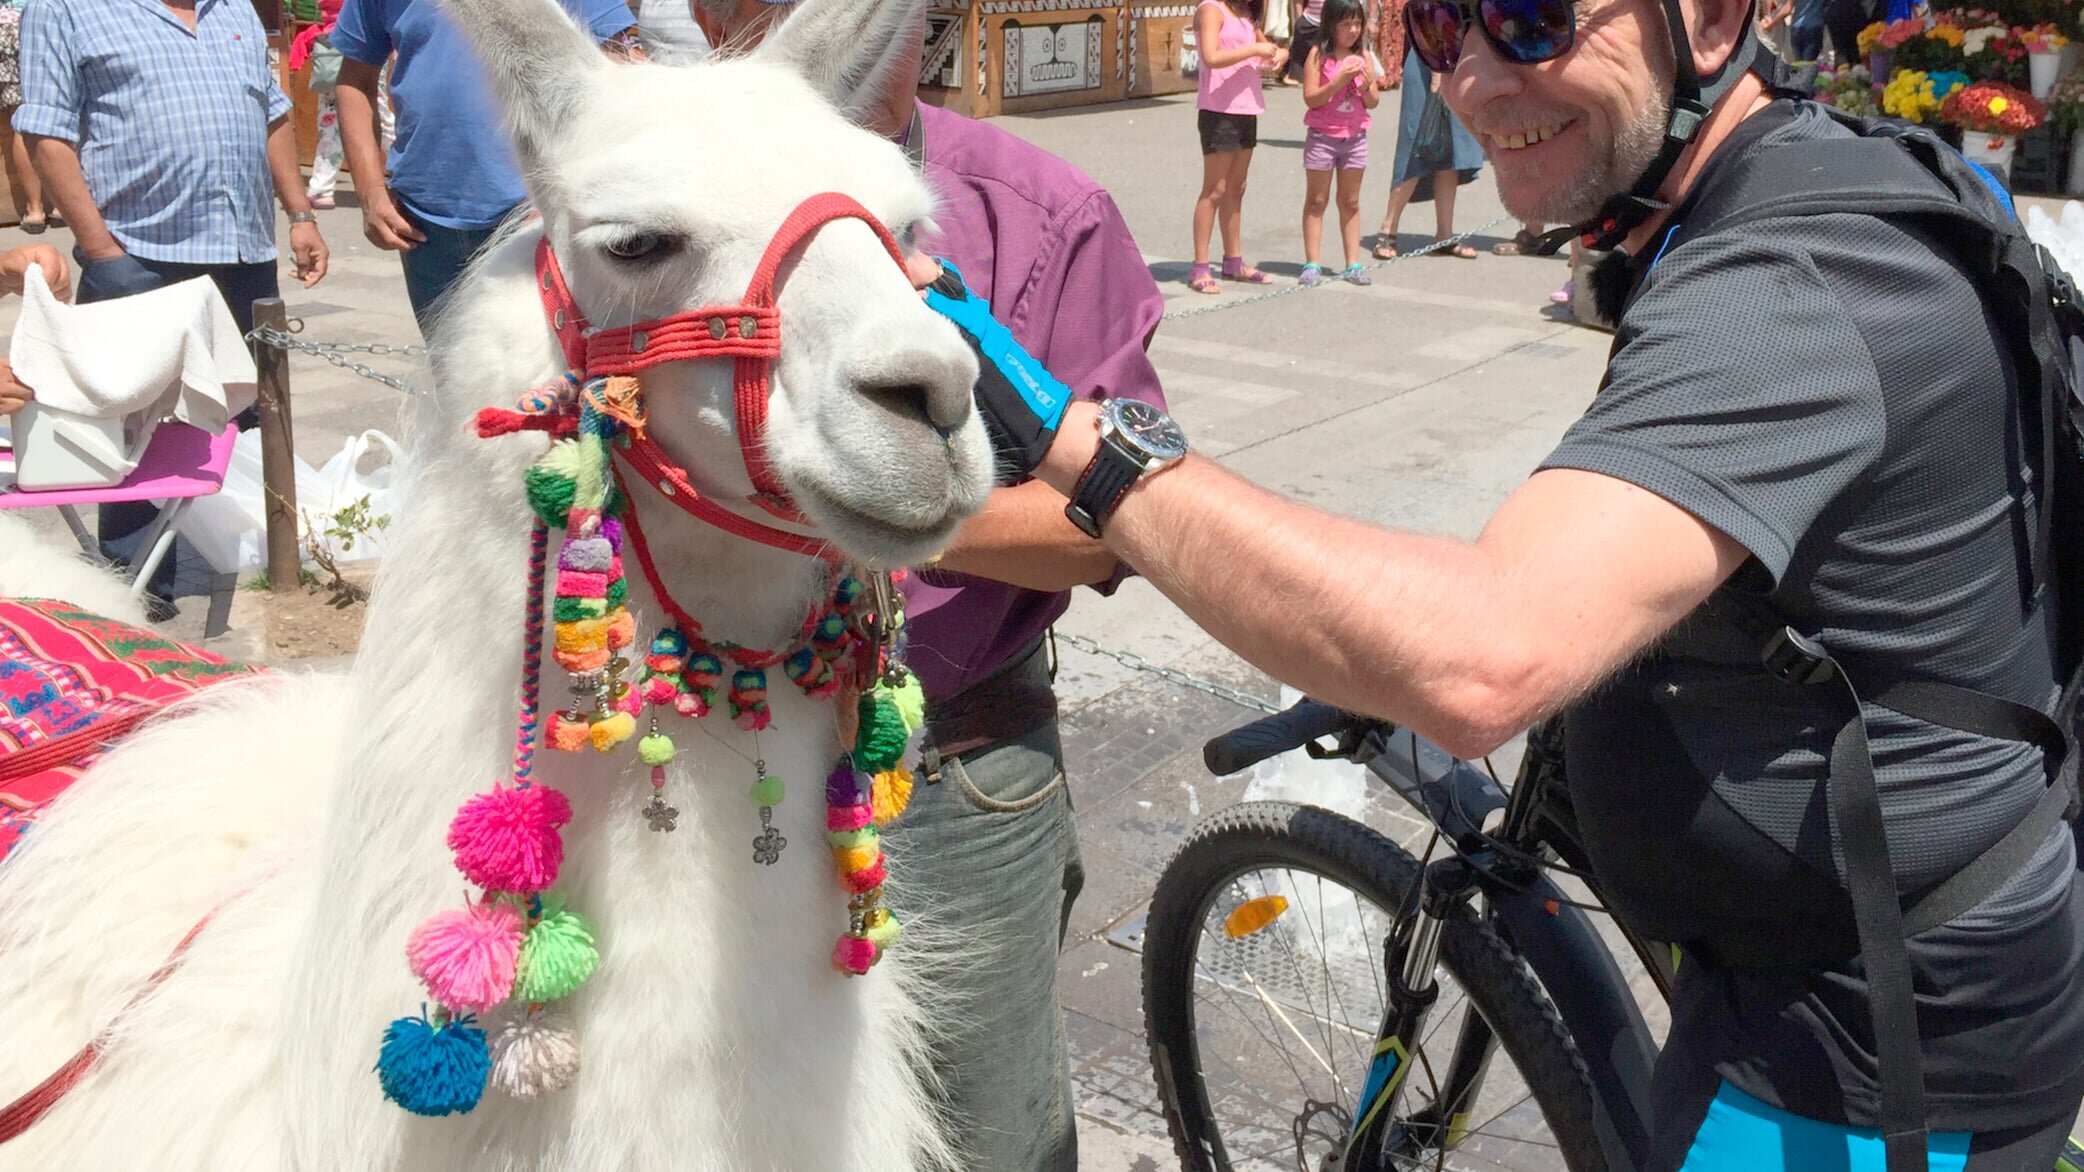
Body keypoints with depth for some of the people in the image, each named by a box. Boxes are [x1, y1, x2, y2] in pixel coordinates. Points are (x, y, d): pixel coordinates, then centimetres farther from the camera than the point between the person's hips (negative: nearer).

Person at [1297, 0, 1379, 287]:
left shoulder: (1362, 56, 5)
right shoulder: (1318, 55, -6)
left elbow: (1373, 102, 7)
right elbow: (1310, 98, -12)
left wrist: (1367, 87, -14)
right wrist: (1338, 81, -22)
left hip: (1355, 138, 4)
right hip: (1322, 136, -3)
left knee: (1350, 202, 8)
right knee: (1316, 201, 4)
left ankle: (1353, 264, 11)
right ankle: (1312, 264, 6)